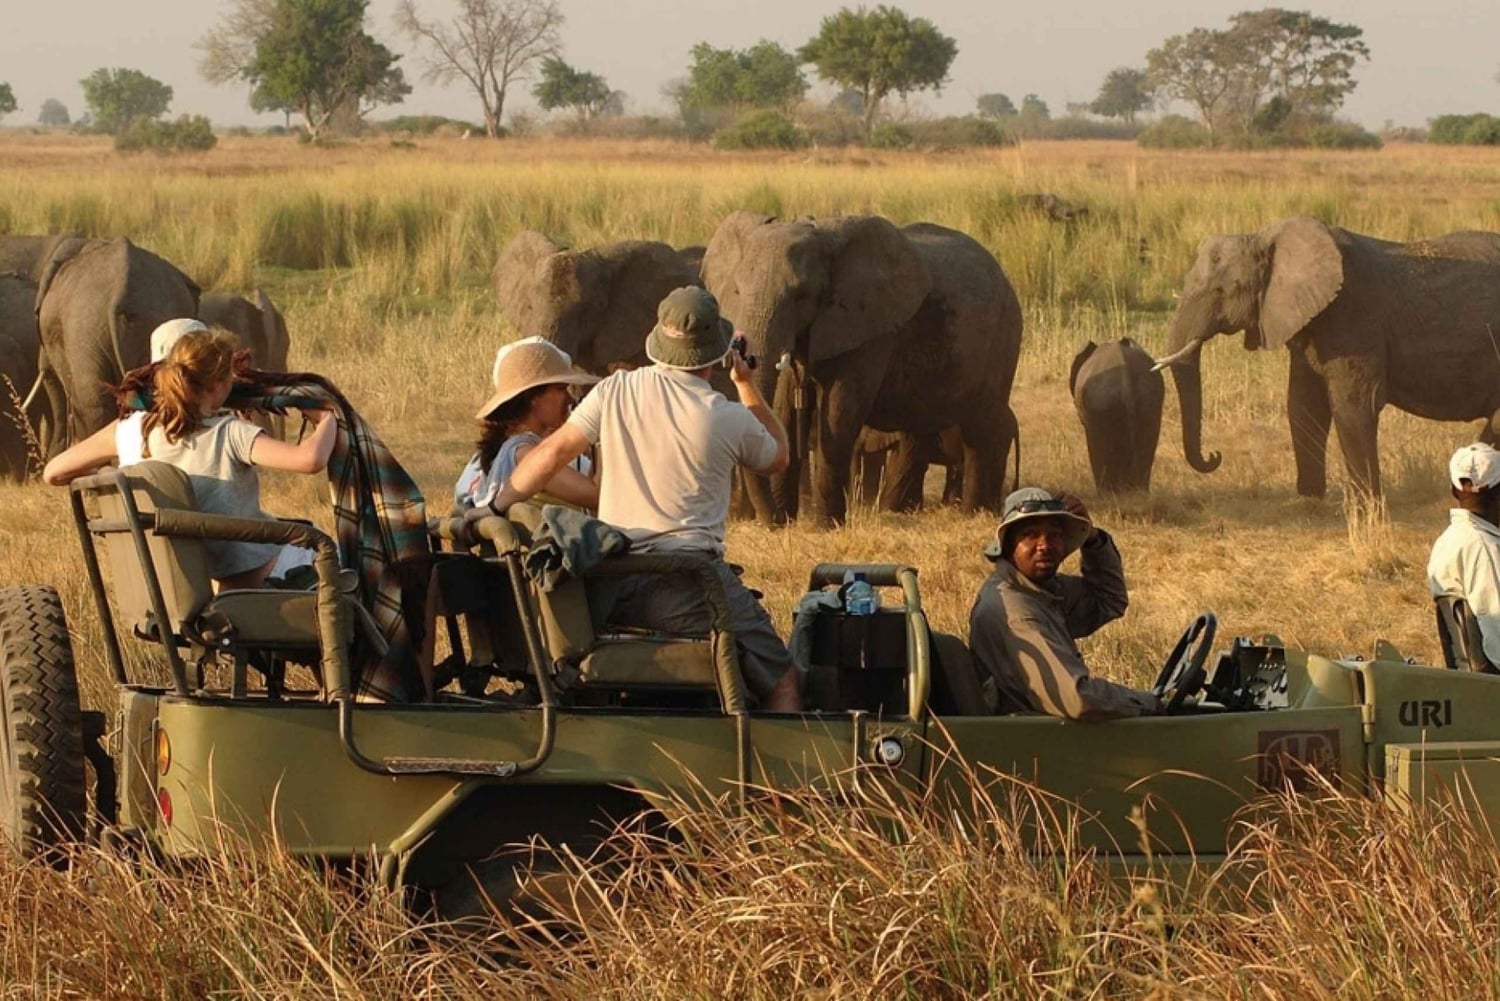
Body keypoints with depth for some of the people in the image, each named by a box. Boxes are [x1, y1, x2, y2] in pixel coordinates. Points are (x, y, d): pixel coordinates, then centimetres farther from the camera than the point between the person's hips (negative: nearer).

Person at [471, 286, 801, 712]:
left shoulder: (615, 392, 4)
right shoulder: (729, 419, -2)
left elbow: (551, 454, 1)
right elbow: (779, 456, 19)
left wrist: (495, 507, 11)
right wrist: (747, 385, 27)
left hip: (614, 589, 5)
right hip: (687, 586, -5)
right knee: (782, 685, 1)